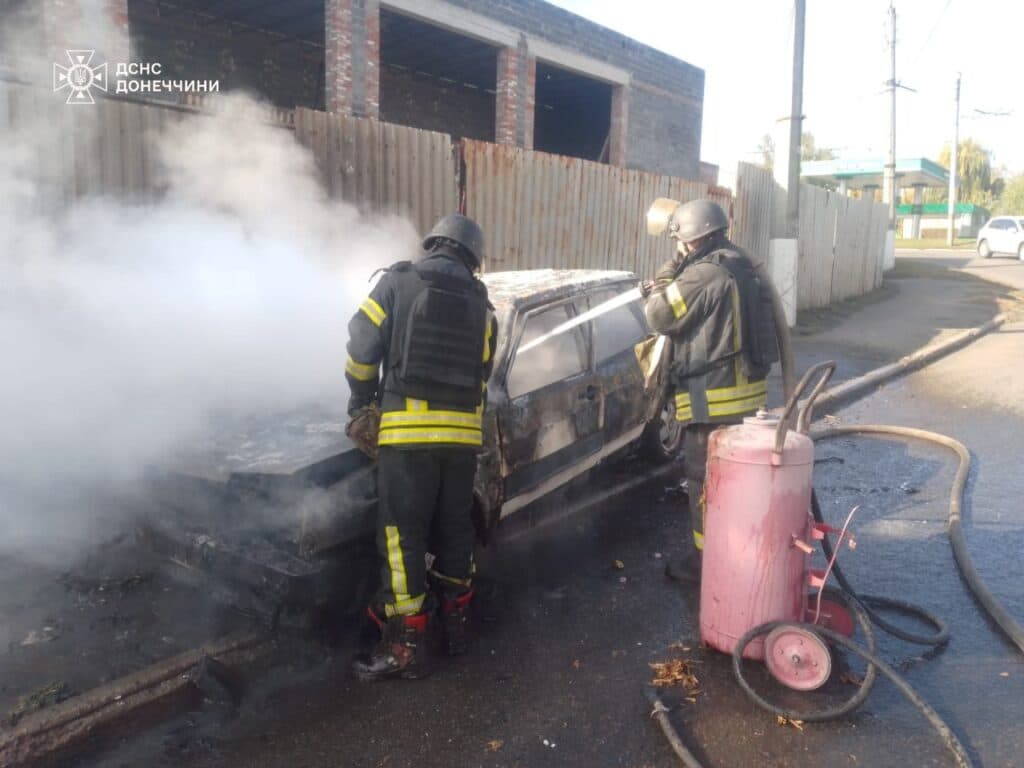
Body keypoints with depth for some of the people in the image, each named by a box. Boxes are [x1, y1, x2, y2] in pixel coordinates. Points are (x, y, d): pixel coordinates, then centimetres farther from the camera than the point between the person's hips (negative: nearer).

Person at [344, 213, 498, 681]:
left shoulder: (398, 280, 3)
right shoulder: (481, 304, 14)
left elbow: (362, 348, -1)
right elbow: (481, 375, 13)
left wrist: (362, 402, 13)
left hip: (407, 429, -4)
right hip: (463, 432, 5)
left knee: (403, 536, 2)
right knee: (454, 527, 18)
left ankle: (406, 645, 7)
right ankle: (454, 623, 30)